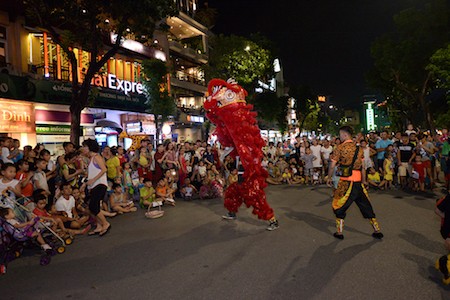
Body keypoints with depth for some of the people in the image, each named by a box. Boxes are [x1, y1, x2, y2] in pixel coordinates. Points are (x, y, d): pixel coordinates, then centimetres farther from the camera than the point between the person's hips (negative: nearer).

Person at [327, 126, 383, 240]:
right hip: (358, 182, 5)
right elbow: (363, 167, 11)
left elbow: (332, 166, -7)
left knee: (339, 206, 9)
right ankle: (377, 230, 22)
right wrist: (364, 180, 19)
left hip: (345, 182, -5)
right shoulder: (358, 148, 9)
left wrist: (329, 178, 6)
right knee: (366, 206, 16)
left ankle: (339, 232, 12)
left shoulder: (340, 148, -7)